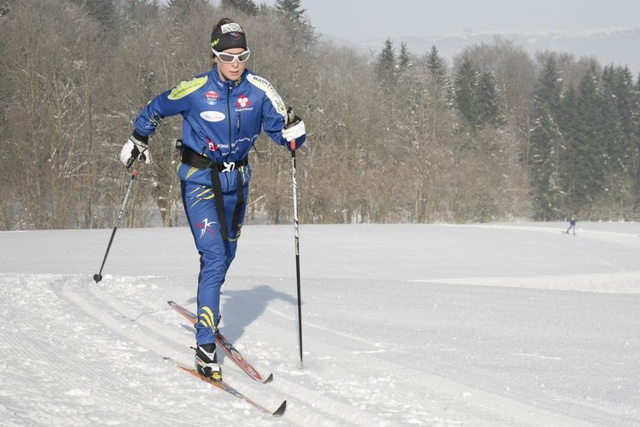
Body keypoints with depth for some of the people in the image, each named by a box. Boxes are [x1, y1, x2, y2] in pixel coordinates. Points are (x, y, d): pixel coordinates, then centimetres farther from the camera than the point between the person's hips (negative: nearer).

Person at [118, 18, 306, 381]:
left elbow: (279, 126, -6)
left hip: (238, 181, 4)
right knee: (214, 257, -17)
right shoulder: (195, 90, -14)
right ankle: (205, 348, -15)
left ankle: (209, 310, 49)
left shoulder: (259, 90, -9)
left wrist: (294, 133, -28)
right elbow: (157, 109, 4)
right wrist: (139, 140, 12)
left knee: (226, 255, 20)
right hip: (200, 180, -4)